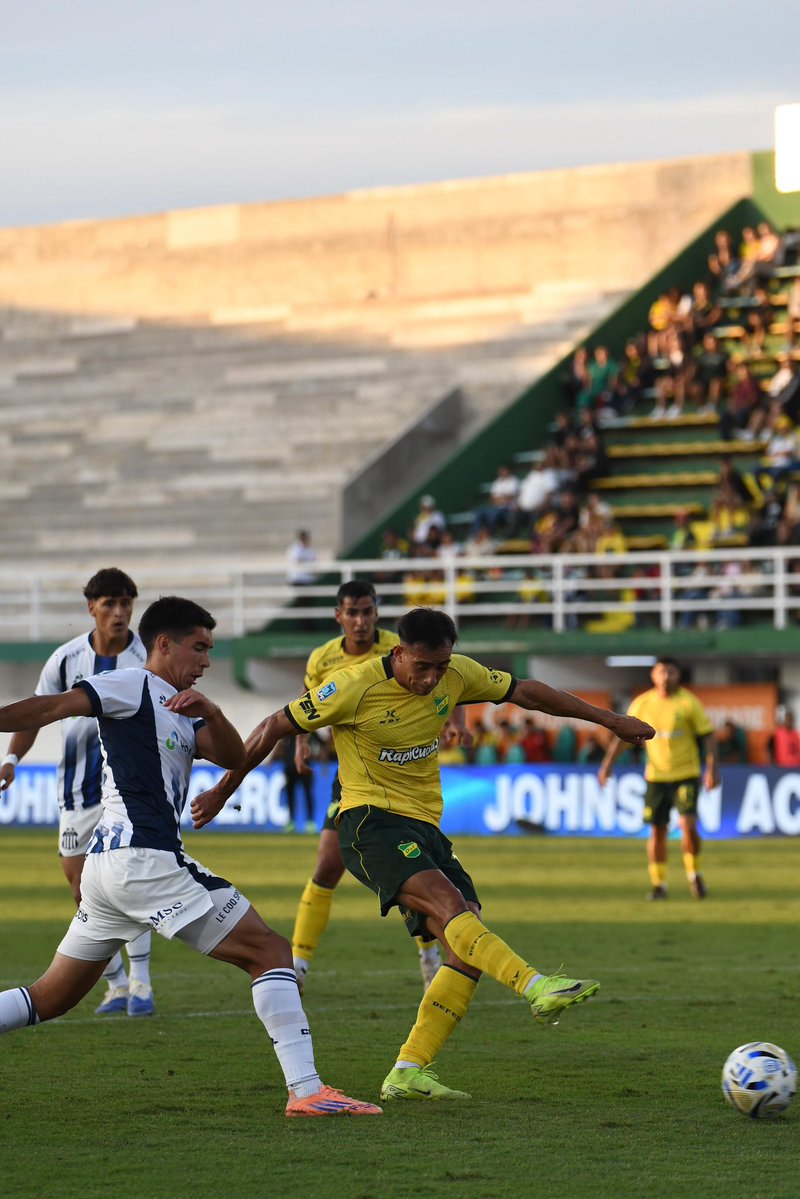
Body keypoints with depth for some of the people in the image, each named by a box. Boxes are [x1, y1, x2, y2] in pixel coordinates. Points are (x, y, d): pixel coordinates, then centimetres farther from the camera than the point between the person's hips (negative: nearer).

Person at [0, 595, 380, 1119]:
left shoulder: (177, 708, 25)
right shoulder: (132, 686, -3)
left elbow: (234, 757, 12)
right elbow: (52, 708, -13)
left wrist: (210, 714, -7)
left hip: (107, 861, 10)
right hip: (145, 857, -10)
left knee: (50, 999, 12)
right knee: (271, 952, -7)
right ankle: (306, 1090, -15)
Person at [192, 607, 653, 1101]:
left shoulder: (458, 675, 2)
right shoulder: (356, 688, -13)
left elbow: (525, 691, 17)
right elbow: (276, 727, -3)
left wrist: (609, 719, 22)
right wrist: (222, 793, 4)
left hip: (424, 828, 7)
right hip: (370, 821, -7)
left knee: (469, 946, -9)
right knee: (447, 901, -31)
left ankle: (408, 1073, -9)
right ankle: (539, 988, -49)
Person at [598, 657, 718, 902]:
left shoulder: (689, 703, -6)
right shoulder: (642, 704, 2)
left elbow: (707, 736, -5)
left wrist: (712, 769, -15)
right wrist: (607, 764, 2)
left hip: (686, 774, -3)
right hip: (656, 776, 3)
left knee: (688, 825, -16)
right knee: (657, 830, 3)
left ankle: (694, 875, 4)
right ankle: (659, 884, 14)